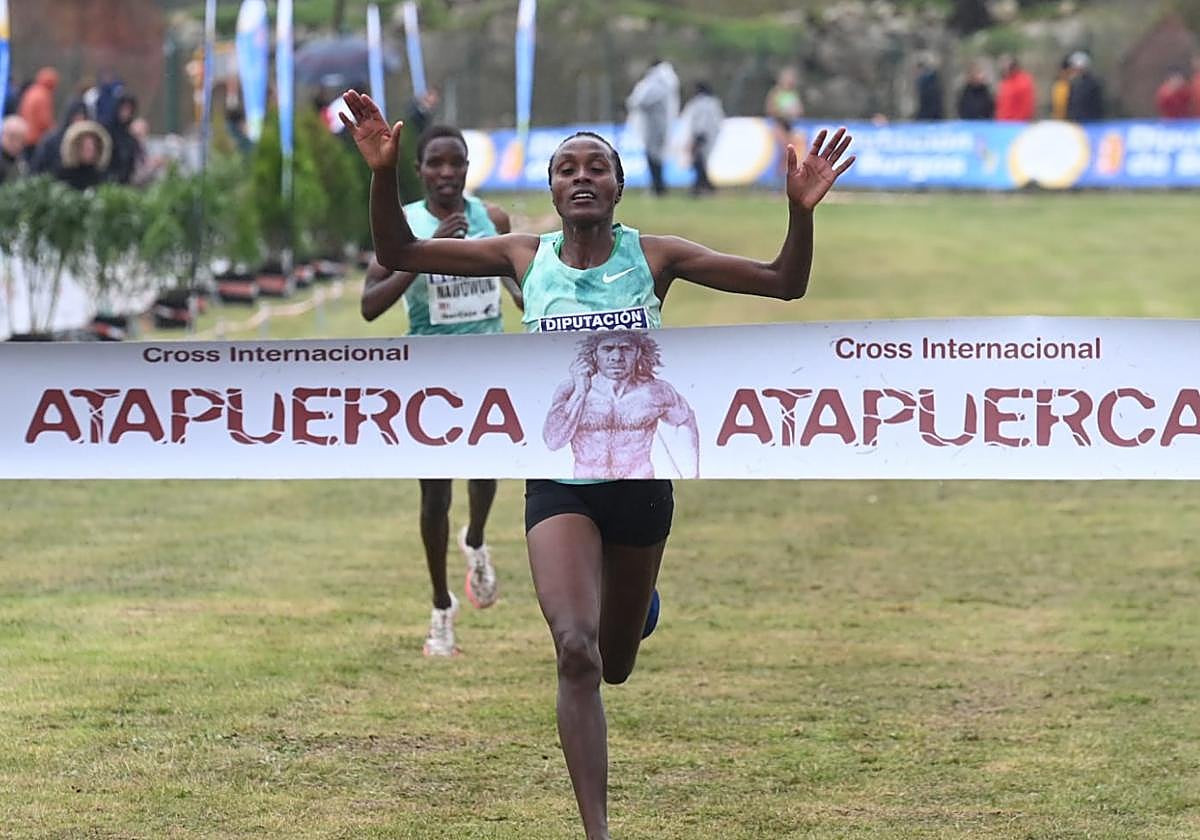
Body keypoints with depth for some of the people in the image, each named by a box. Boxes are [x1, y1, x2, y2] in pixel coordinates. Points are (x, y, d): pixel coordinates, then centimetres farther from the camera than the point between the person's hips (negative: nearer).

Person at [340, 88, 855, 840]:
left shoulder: (652, 257, -5)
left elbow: (784, 284, -7)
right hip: (559, 481, -1)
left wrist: (802, 212, -25)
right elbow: (398, 255, 0)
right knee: (575, 650, -21)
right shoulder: (525, 257, -2)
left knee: (614, 665, 17)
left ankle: (635, 599, 56)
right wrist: (385, 176, -17)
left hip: (641, 476, 1)